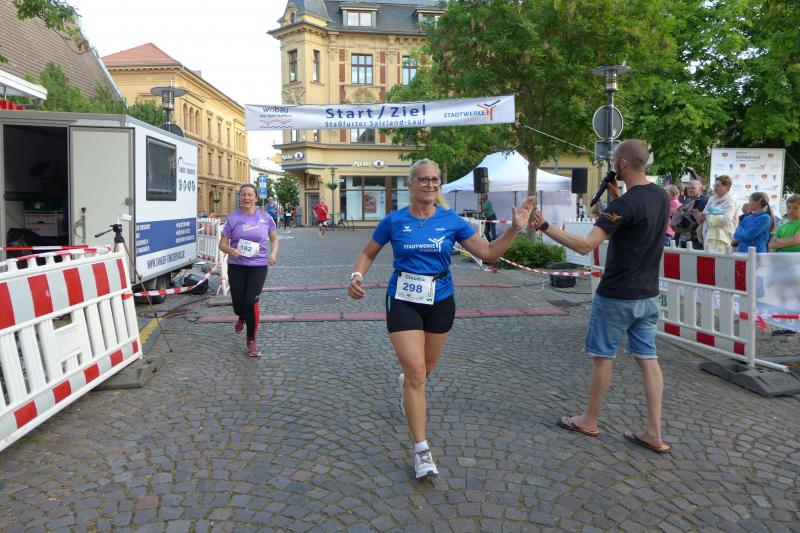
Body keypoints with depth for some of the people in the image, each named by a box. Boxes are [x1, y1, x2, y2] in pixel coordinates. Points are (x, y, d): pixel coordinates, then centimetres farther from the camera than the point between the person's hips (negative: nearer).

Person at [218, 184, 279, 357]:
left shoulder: (265, 218, 1)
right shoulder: (232, 218, -1)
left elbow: (274, 239, 15)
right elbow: (222, 244, 2)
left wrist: (274, 254, -4)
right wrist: (230, 250, -21)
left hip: (258, 266, -1)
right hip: (236, 267, 1)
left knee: (251, 302, -11)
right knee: (238, 303, 6)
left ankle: (251, 341, 7)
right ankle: (242, 318, 47)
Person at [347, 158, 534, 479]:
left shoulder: (451, 220, -3)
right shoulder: (394, 220, -5)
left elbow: (488, 253, -4)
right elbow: (368, 253, 7)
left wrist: (515, 228, -15)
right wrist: (357, 276, -12)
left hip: (440, 302, 3)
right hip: (403, 301, -2)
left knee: (426, 368, 20)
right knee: (416, 372, -12)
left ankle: (405, 385, 59)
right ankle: (421, 451, -2)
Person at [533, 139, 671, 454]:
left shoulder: (626, 204, -21)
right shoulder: (660, 196, 5)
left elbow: (586, 245, -29)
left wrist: (545, 228, -26)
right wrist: (616, 196, 12)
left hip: (616, 296, -7)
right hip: (648, 295, 8)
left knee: (603, 357, 7)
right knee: (647, 358, 9)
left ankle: (589, 421, 23)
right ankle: (654, 433, 13)